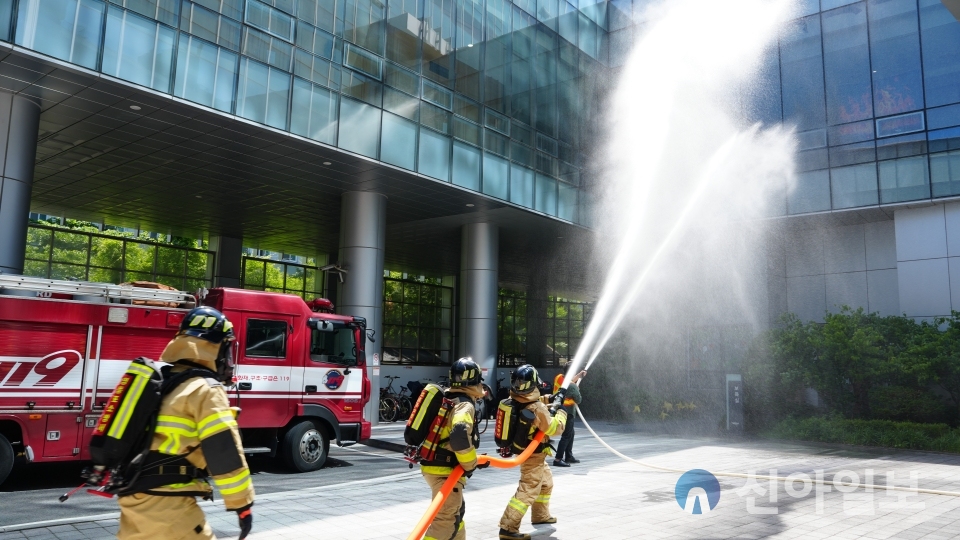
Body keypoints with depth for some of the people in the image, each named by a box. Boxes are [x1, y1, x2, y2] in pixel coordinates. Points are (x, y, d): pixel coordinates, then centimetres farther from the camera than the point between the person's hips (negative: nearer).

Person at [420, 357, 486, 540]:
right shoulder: (465, 405, -15)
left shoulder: (446, 399, 13)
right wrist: (470, 464, -18)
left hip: (434, 464, 10)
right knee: (445, 520, -9)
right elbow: (460, 436, -33)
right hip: (444, 471, -10)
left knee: (456, 511, 24)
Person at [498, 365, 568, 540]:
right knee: (528, 491, -8)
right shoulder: (537, 408, -29)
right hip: (533, 455, -9)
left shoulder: (515, 401, -5)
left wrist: (548, 404, 8)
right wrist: (561, 412, -6)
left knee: (546, 483, 27)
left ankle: (541, 515, 41)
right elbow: (554, 428, -21)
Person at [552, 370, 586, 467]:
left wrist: (579, 375, 24)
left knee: (571, 434, 21)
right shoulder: (572, 386, -21)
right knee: (566, 436, -4)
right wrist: (577, 390, 8)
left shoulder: (558, 378, 0)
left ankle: (569, 456, 30)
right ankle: (557, 459, -9)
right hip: (566, 413, -9)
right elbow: (578, 400, -8)